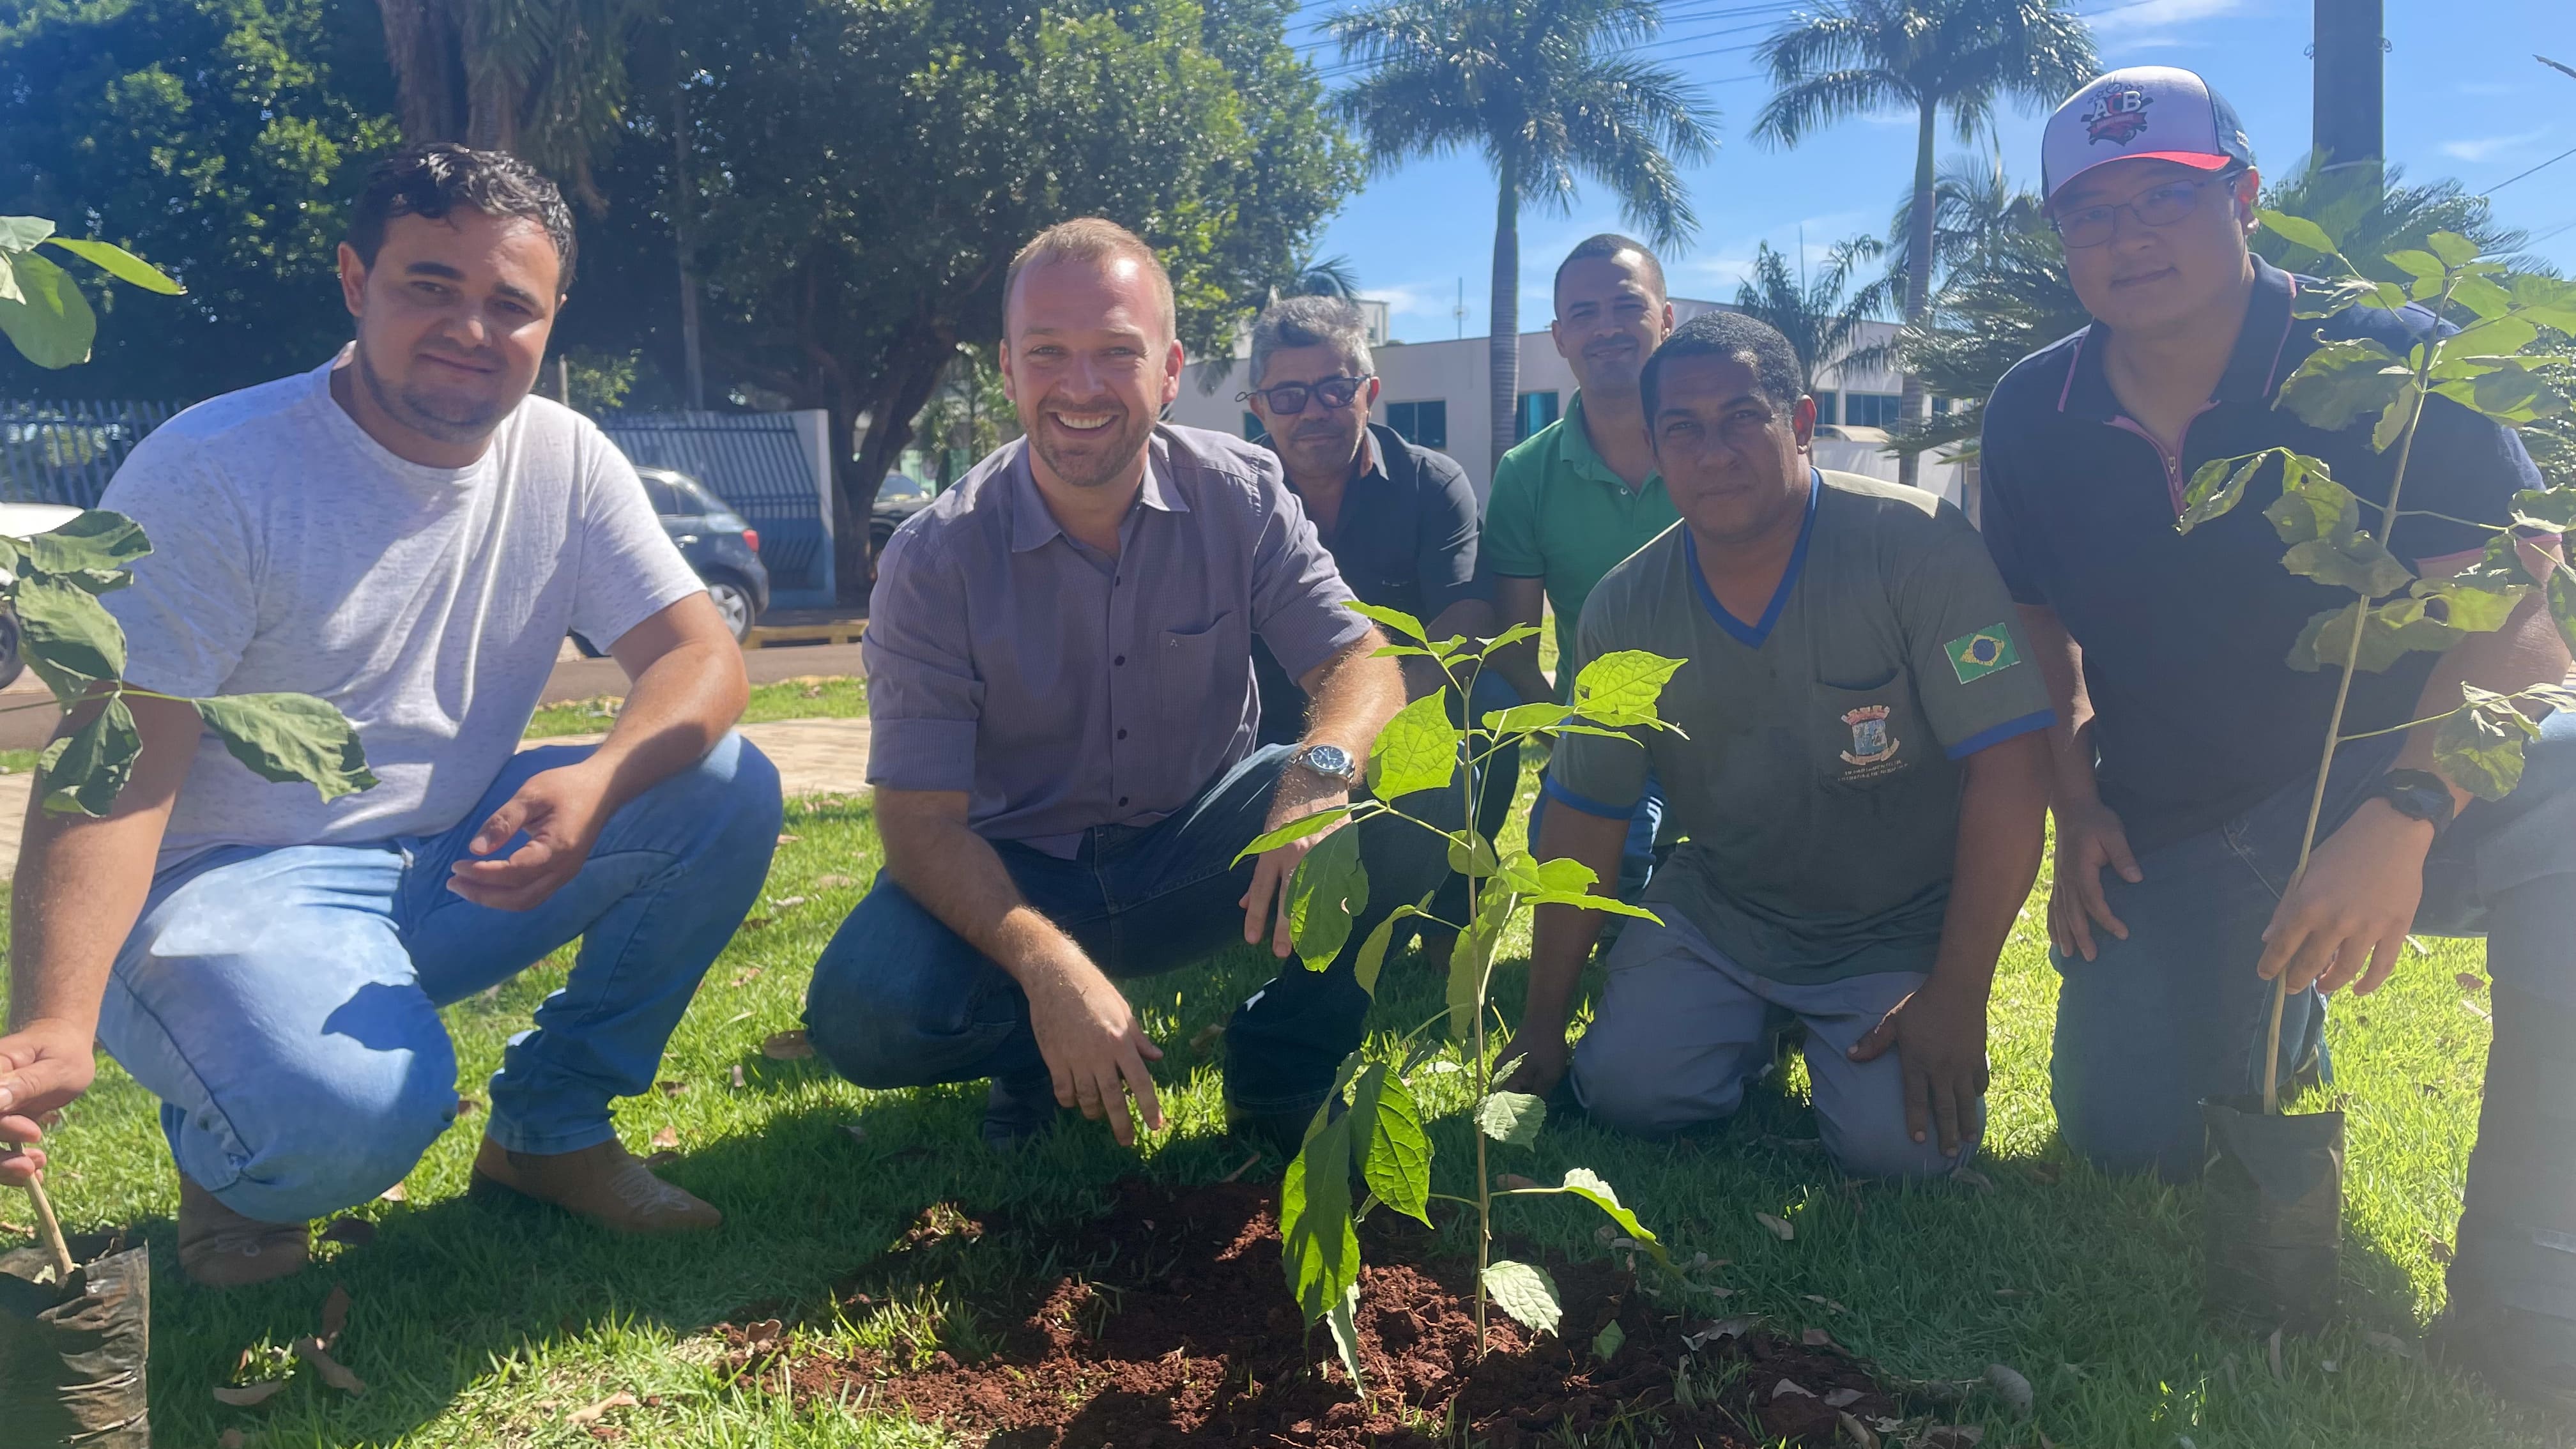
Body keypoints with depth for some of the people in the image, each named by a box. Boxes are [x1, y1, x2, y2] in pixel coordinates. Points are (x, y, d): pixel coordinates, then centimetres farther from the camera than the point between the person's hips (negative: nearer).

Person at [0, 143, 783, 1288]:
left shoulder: (565, 461, 0)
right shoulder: (209, 474, -14)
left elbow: (702, 656, -7)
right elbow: (116, 773, -20)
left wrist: (597, 783, -31)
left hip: (457, 867, 5)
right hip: (231, 888, -5)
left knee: (728, 789, -16)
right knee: (353, 1106, -36)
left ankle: (550, 1125, 1)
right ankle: (232, 1160, 5)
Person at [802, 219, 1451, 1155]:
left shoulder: (1240, 494, -10)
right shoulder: (933, 560, -16)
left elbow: (1362, 663, -16)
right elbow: (921, 820, -19)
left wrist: (1322, 774, -41)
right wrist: (1046, 963, -37)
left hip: (1197, 848, 2)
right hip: (1016, 878, -1)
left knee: (1416, 801, -24)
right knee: (863, 1012, -30)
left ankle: (1280, 1068, -2)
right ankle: (1045, 1052, 5)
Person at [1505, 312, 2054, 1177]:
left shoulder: (1916, 546, -19)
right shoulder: (1624, 610, -7)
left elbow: (2009, 768, -20)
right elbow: (1583, 817, -1)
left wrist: (1958, 994, -21)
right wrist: (1545, 1023, 0)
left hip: (1900, 928, -3)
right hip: (1717, 908, 3)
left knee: (1900, 1144, -22)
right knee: (1624, 1090, -15)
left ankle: (1835, 1035, 13)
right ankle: (1760, 1024, 17)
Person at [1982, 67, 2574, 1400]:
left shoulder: (2383, 361, -14)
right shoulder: (2033, 415, -1)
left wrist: (2399, 821, -35)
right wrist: (2077, 804, 1)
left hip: (2381, 795, -3)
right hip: (2167, 840, 3)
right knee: (2125, 1140, -4)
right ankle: (2278, 1023, 32)